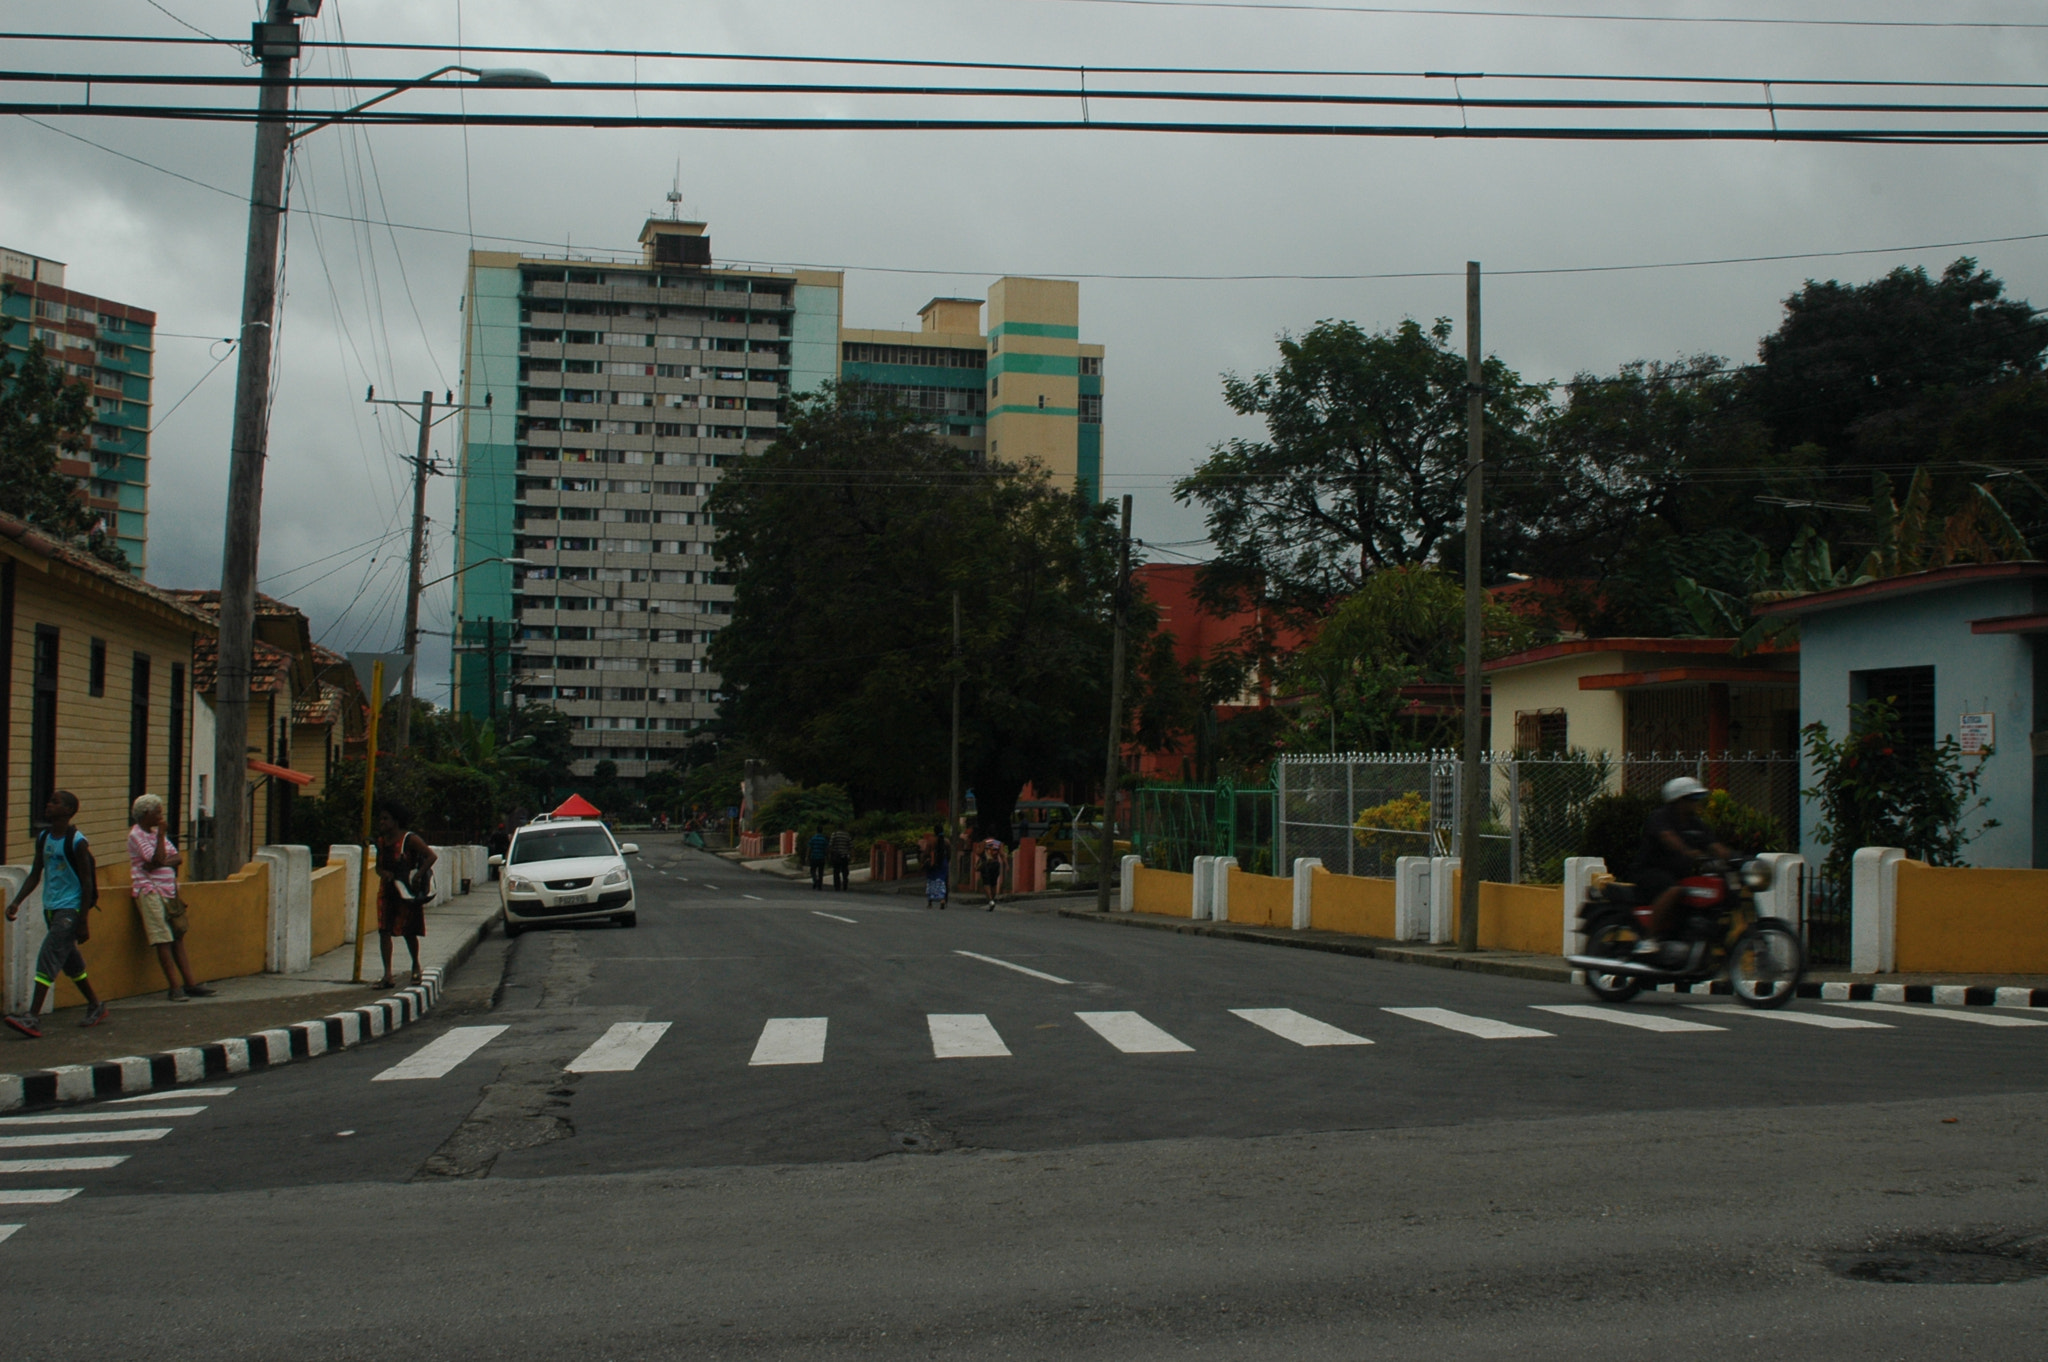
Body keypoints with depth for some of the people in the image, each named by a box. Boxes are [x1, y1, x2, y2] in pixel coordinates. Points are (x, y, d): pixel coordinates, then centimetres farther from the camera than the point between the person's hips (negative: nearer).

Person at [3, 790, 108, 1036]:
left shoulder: (76, 841, -13)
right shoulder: (43, 838, 8)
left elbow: (87, 881, -12)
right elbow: (35, 875, 14)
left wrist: (83, 920, -15)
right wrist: (16, 902, 1)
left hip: (70, 909, -8)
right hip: (50, 908, 8)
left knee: (47, 958, -16)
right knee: (70, 962, 16)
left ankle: (33, 1018, -20)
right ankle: (96, 1006, 30)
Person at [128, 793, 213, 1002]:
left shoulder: (155, 832, 17)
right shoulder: (136, 835, -7)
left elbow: (178, 857, 10)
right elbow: (157, 859, -18)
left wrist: (167, 862, -9)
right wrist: (160, 835, -12)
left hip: (168, 889, 8)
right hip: (150, 891, -8)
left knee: (178, 937, 5)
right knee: (163, 939, -10)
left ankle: (191, 983, 4)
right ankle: (176, 987, -11)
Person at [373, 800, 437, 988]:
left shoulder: (410, 839, -9)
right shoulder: (381, 841, 10)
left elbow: (432, 856, -14)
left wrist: (418, 875, -23)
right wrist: (383, 873, -4)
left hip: (407, 890, -5)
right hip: (387, 890, 5)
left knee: (408, 931, 2)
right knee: (384, 930, -5)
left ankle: (416, 966, 26)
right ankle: (387, 974, -6)